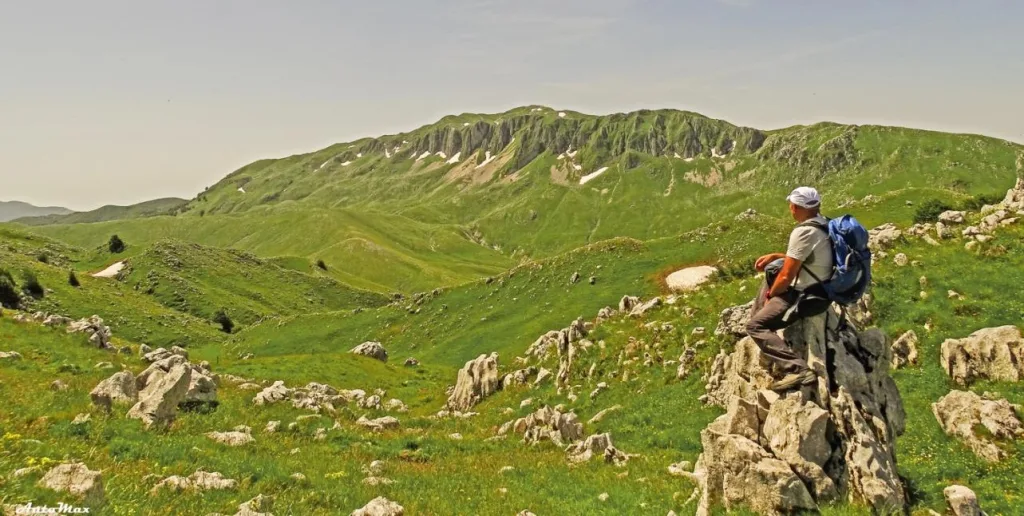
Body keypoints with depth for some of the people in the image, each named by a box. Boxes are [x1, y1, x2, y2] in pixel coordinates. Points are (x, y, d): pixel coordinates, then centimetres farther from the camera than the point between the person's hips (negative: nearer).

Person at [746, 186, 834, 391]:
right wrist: (774, 256, 14)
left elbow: (787, 276, -21)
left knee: (755, 326, -11)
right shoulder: (823, 222, 3)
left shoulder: (803, 232, -25)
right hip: (821, 287, 10)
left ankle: (797, 369, -22)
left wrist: (770, 294, -3)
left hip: (806, 297, -10)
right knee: (772, 270, 28)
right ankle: (760, 313, 38)